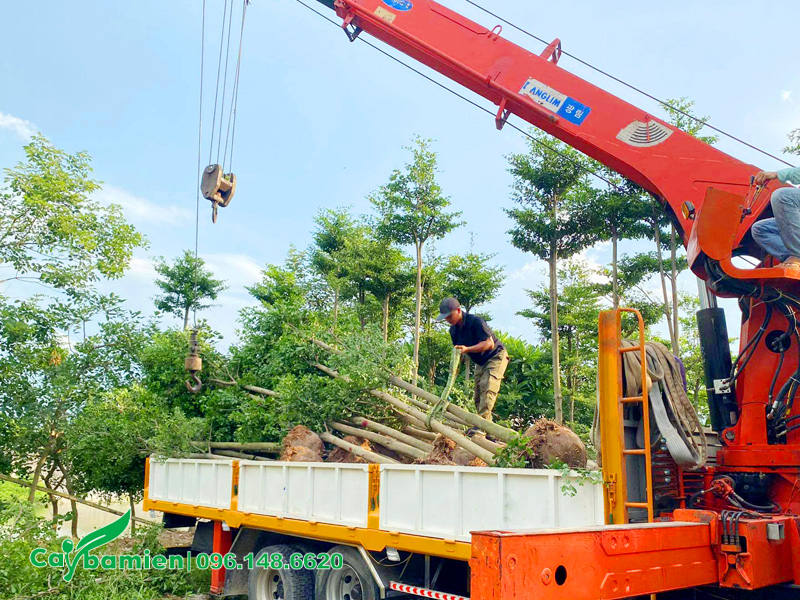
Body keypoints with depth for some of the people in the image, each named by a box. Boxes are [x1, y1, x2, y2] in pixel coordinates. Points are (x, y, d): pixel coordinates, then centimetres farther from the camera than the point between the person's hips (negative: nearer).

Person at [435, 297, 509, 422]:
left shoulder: (475, 321, -26)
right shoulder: (453, 330, -2)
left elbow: (489, 343, -30)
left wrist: (467, 349, -38)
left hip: (496, 356, -9)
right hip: (480, 362, 9)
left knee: (487, 387, -25)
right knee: (478, 396, 4)